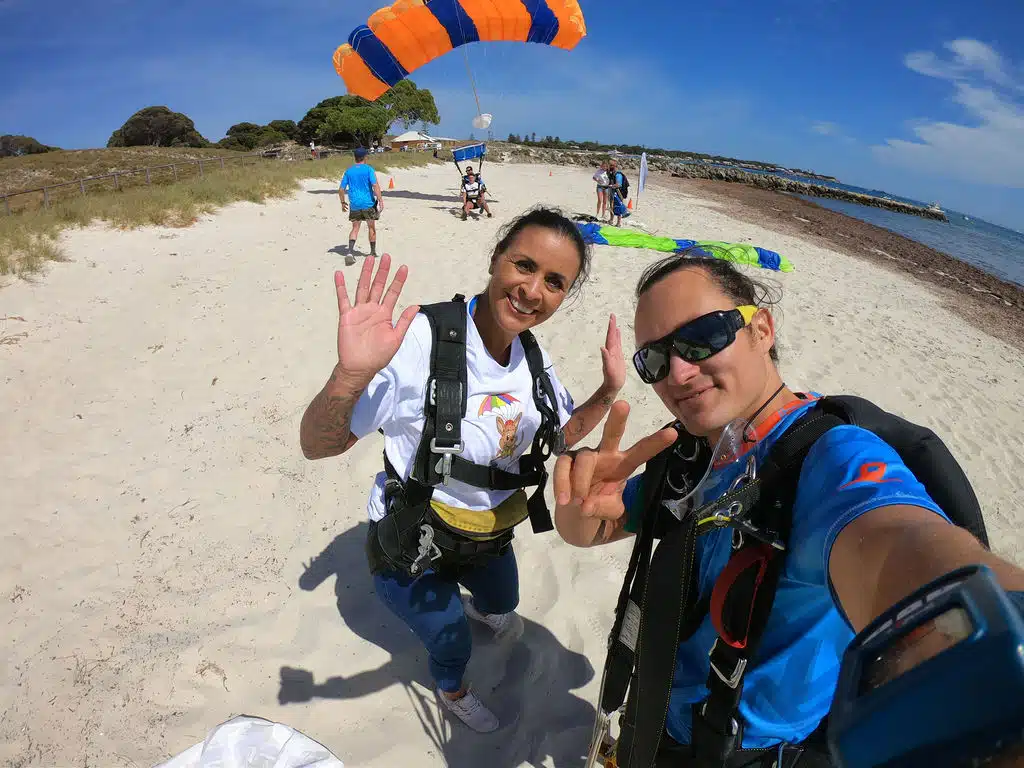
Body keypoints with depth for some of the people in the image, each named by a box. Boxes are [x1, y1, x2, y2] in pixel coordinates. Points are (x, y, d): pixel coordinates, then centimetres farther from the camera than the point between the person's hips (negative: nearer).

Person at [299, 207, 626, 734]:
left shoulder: (532, 358, -11)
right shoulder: (419, 340, -34)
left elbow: (562, 435, 6)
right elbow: (317, 445, -33)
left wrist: (609, 390, -11)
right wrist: (351, 373, -52)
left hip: (489, 535, 6)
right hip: (411, 549, -6)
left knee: (503, 601, 34)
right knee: (450, 646, 18)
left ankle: (477, 607, 73)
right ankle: (452, 691, 57)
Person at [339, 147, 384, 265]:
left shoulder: (348, 171, 8)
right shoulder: (368, 169, -4)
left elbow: (341, 189, 9)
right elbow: (375, 185, -16)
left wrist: (343, 202, 21)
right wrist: (380, 200, -17)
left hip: (354, 205, 3)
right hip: (368, 203, -3)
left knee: (355, 228, 8)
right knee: (371, 228, 13)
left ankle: (350, 252, -11)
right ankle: (373, 252, 23)